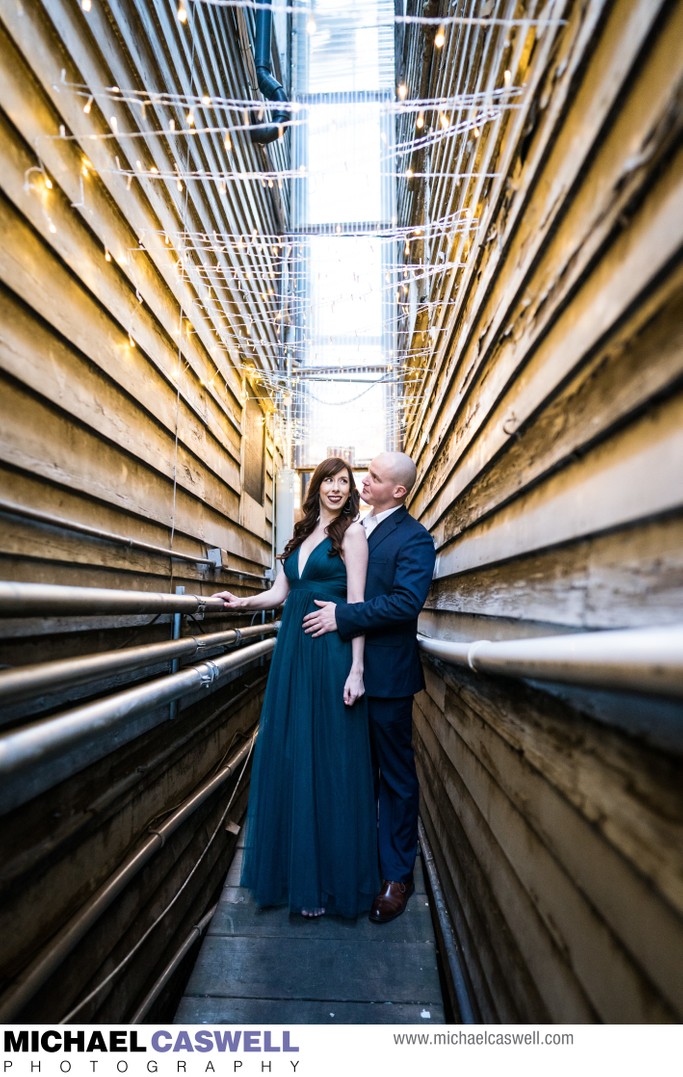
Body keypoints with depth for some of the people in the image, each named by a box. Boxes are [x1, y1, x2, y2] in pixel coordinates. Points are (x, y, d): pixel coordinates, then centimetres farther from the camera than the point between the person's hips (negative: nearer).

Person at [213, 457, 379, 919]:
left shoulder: (352, 531, -3)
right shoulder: (302, 535, 16)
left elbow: (357, 602, -10)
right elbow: (279, 593, 17)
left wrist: (356, 669, -15)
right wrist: (243, 603, -1)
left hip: (330, 651, -6)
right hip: (292, 649, 6)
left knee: (327, 763, 2)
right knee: (286, 757, 11)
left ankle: (326, 880, 18)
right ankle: (292, 865, 29)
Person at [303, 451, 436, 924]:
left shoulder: (414, 537, -11)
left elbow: (407, 601, -23)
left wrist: (341, 615, -22)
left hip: (386, 672, -7)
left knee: (395, 774, 9)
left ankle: (397, 875, 24)